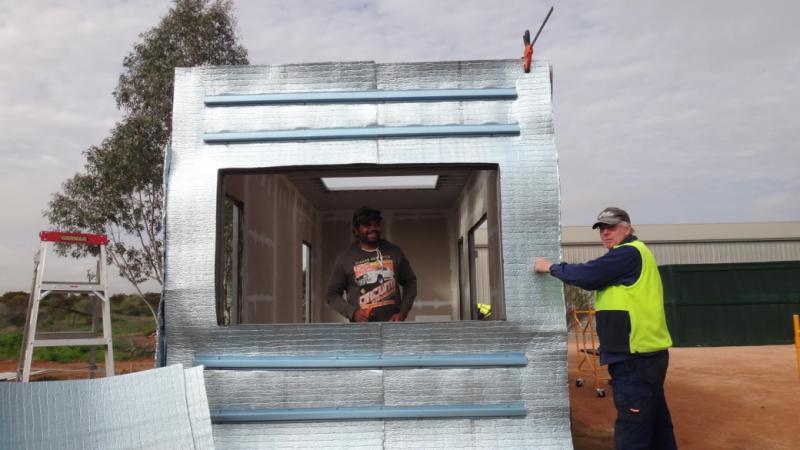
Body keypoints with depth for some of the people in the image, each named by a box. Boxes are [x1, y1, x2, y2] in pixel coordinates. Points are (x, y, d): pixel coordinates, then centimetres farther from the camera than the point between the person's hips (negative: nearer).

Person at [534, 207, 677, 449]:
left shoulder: (629, 253, -13)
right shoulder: (633, 255, 21)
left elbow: (586, 275, -18)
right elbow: (595, 280, 20)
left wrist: (550, 267, -4)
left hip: (636, 356, -10)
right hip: (646, 352, 10)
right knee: (655, 422, 17)